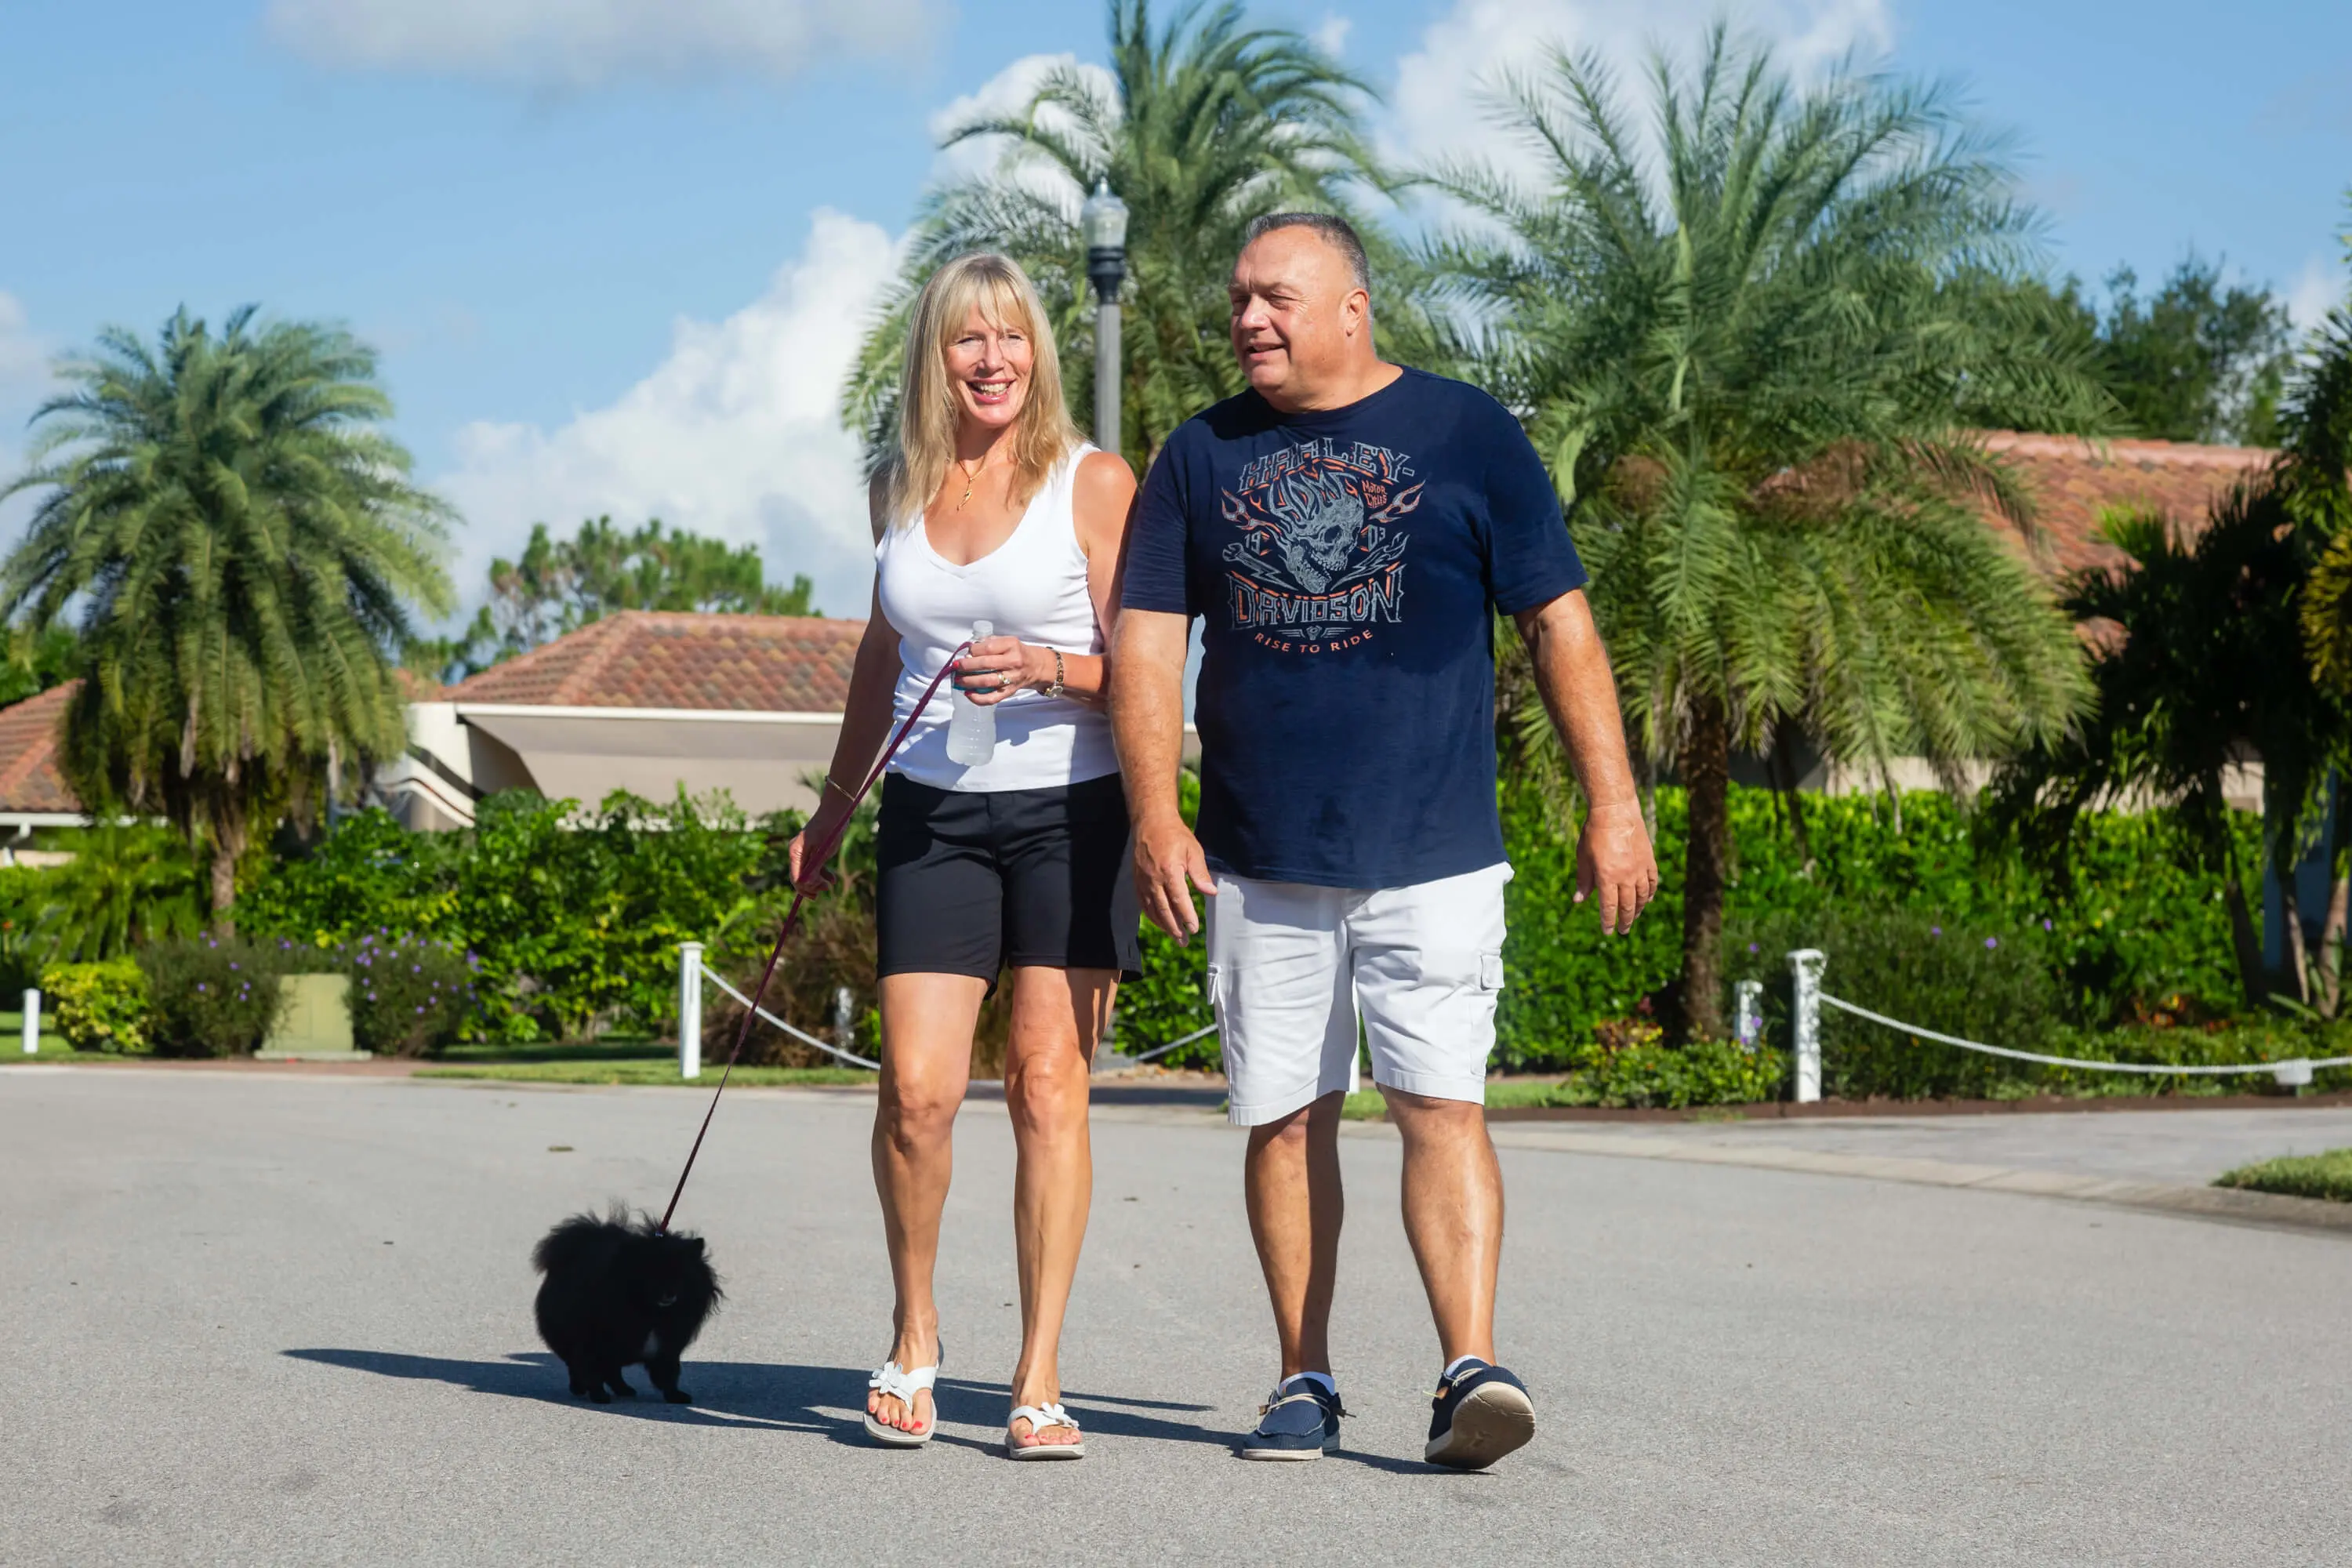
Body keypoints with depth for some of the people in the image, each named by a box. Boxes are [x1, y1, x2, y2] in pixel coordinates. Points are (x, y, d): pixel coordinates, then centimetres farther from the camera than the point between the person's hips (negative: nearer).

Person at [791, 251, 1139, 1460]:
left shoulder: (1094, 481, -1)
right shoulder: (900, 489, 11)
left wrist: (1053, 670, -22)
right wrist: (833, 803, 26)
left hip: (1069, 811, -3)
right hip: (931, 815, 3)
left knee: (1048, 1083, -6)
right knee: (917, 1089, -7)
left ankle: (1039, 1378, 1)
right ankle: (914, 1331, 16)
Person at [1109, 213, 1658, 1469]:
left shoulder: (1467, 436, 4)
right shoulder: (1201, 458, 10)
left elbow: (1558, 622, 5)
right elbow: (1145, 642, 7)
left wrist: (1611, 802, 0)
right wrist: (1155, 814, -5)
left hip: (1431, 856, -2)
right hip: (1259, 866, 3)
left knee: (1440, 1107, -11)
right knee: (1284, 1121, 6)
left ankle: (1471, 1369, -13)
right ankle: (1304, 1379, 16)